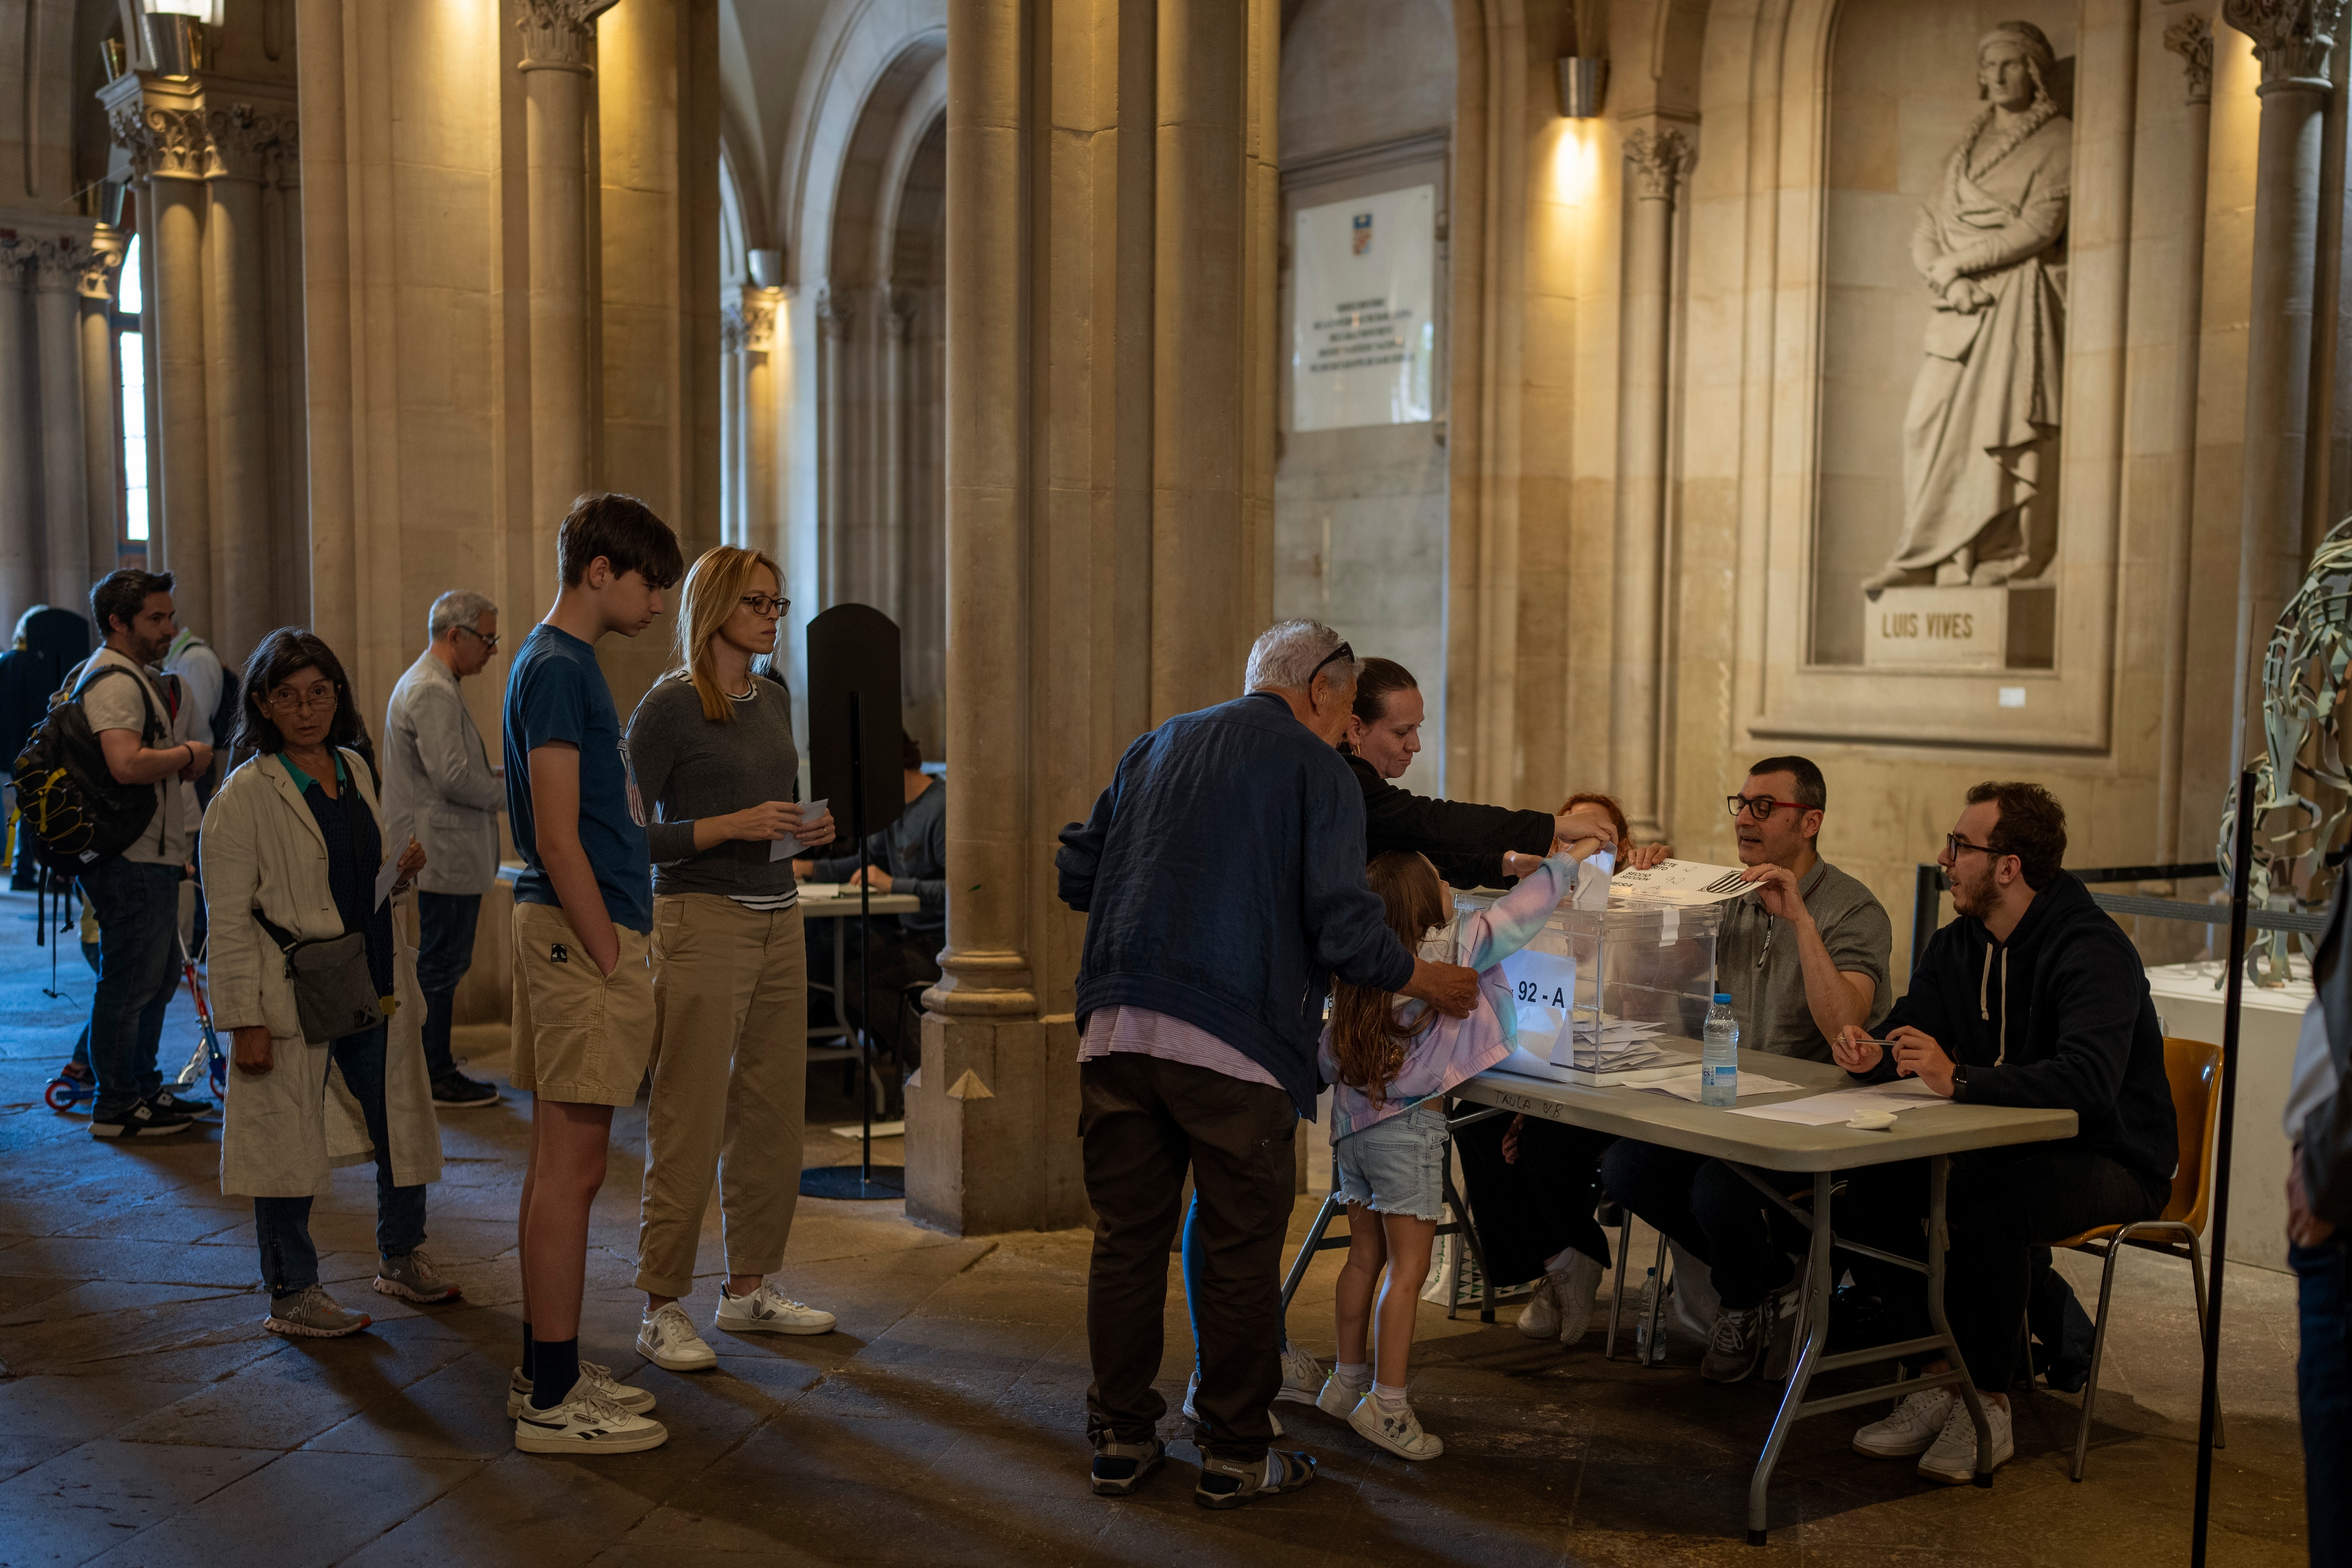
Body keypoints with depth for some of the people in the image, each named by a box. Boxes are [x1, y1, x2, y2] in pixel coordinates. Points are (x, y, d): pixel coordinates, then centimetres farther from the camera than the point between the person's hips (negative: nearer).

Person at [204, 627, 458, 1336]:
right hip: (295, 996, -6)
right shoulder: (245, 794, -9)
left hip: (376, 986, 6)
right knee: (291, 1142, 2)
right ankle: (291, 1294, 16)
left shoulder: (354, 771, 9)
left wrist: (402, 869, 0)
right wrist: (246, 1021, -16)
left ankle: (403, 1257, 34)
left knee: (402, 1124, 14)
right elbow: (230, 920, -12)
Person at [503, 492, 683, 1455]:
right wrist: (612, 961, -16)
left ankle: (547, 1371, 22)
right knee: (572, 1167, -5)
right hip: (581, 939, -10)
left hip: (579, 933, 10)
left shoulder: (563, 662, 17)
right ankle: (553, 1399, 1)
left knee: (560, 1163, 14)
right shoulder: (558, 670, -14)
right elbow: (559, 840, -19)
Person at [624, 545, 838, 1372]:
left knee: (773, 1112, 11)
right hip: (703, 923, -7)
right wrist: (734, 825, -20)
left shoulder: (774, 700, 13)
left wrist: (807, 827, 2)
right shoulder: (668, 706, -10)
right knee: (689, 1124, -4)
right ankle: (663, 1310, 4)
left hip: (779, 920, 8)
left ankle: (750, 1287, 22)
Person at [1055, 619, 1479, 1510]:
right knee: (1239, 1252, 7)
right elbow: (1342, 927, -8)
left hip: (1117, 1028, 6)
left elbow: (1076, 874, 20)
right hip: (1232, 1043, -5)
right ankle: (1235, 1457, 16)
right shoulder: (1317, 769, 1)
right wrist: (1426, 982, 8)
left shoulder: (1156, 747, 19)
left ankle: (1121, 1441, 21)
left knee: (1127, 1239, 12)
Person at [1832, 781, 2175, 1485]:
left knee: (1986, 1201, -36)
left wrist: (1959, 1078, -43)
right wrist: (1873, 1057, -18)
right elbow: (1907, 1036, 7)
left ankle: (1988, 1407, -19)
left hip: (2112, 1159, -7)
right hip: (2005, 1146, 7)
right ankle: (1938, 1377, -7)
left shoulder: (2092, 949, -20)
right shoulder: (1957, 945, 5)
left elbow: (2088, 1080, -35)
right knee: (1869, 1185, -17)